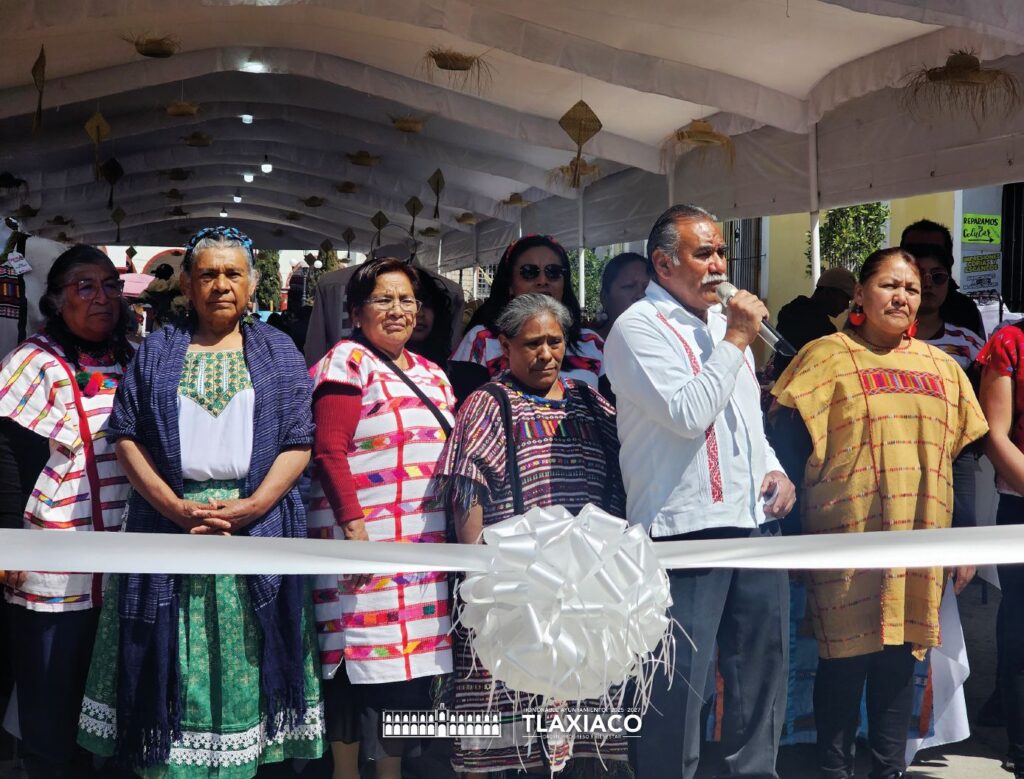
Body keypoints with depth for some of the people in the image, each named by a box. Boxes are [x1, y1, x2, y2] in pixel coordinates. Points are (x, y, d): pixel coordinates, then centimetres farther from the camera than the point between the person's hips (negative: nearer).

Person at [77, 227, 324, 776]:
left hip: (257, 524, 0)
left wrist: (249, 508, -12)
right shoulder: (156, 352, 10)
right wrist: (177, 509, -11)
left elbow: (299, 442, 1)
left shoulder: (279, 352, 9)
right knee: (172, 662, 3)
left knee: (242, 662, 2)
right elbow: (126, 436, 2)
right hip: (167, 521, 1)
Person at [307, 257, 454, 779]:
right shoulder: (348, 362, -4)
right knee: (363, 660, -3)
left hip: (427, 549, 7)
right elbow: (329, 453, -13)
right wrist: (353, 527, -21)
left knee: (411, 663, 8)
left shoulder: (431, 373, 18)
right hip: (366, 542, -7)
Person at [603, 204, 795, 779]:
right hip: (689, 528, -8)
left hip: (757, 521, 8)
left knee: (763, 668, 15)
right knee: (681, 685, -3)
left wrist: (775, 469, 9)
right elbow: (688, 414, -20)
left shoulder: (724, 320, 17)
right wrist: (735, 341, -14)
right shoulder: (639, 329, -7)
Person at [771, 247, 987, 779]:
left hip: (920, 542, 4)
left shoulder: (941, 367, 13)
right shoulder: (827, 356, -2)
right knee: (845, 660, 1)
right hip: (848, 539, -4)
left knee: (901, 660, 10)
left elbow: (961, 458, 16)